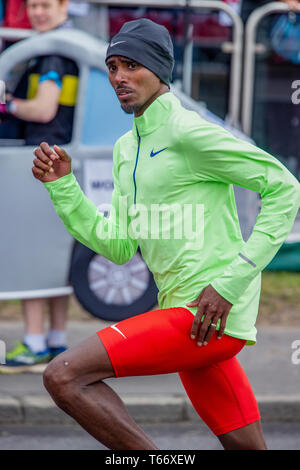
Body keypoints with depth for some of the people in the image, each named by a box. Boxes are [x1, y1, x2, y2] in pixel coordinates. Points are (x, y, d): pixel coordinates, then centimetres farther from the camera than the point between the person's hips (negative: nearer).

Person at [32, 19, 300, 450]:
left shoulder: (187, 132, -9)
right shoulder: (126, 148, 18)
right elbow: (118, 246, 19)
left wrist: (230, 282, -16)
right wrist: (62, 186, 8)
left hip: (208, 314, -9)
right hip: (184, 314, 9)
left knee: (64, 377, -17)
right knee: (246, 446, 11)